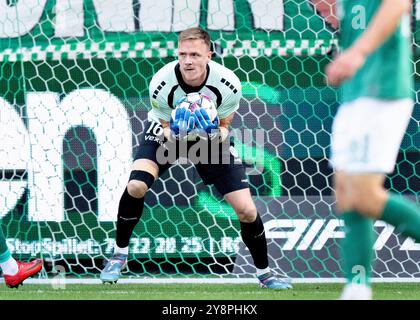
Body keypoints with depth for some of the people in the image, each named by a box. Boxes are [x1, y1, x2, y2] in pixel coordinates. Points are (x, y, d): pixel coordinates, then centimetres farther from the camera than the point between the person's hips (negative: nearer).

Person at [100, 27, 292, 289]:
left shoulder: (228, 84, -29)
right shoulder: (161, 83, -31)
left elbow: (224, 127, -13)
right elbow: (167, 129, -17)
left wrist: (215, 134, -37)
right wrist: (176, 133, -42)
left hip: (211, 136, 1)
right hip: (170, 132, -1)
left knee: (247, 211, -8)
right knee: (136, 186, -27)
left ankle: (264, 273, 18)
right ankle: (119, 255, -3)